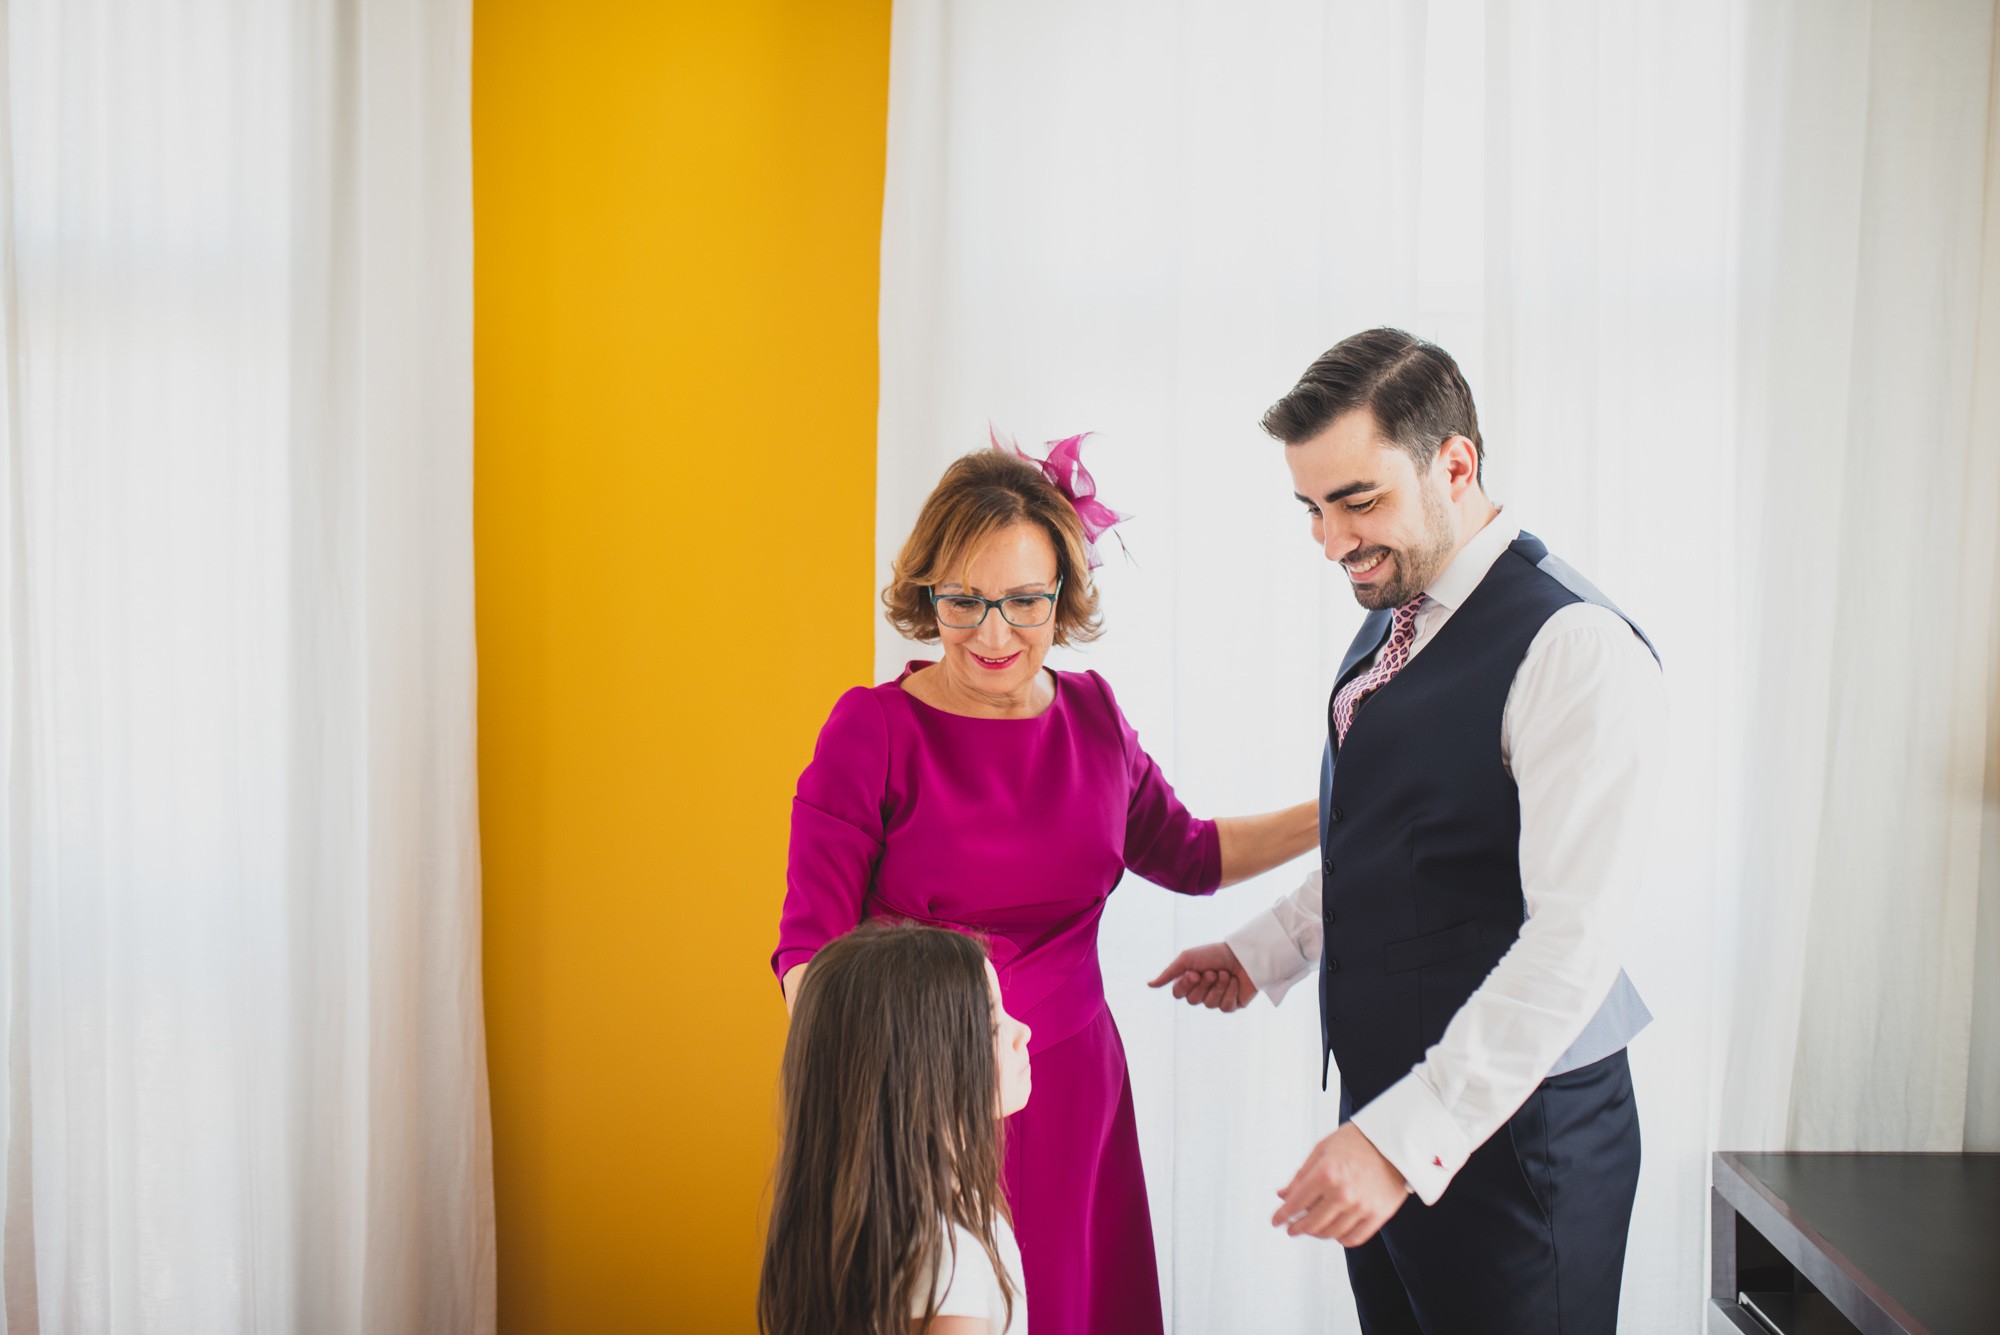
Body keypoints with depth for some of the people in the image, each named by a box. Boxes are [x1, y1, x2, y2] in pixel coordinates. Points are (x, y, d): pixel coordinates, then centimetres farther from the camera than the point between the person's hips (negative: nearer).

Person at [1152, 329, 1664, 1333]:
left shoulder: (1575, 649, -19)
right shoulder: (1391, 627, 11)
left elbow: (1573, 939, -25)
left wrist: (1406, 1137, -28)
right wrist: (1263, 952, 18)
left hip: (1512, 1132, -8)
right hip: (1388, 1114, 8)